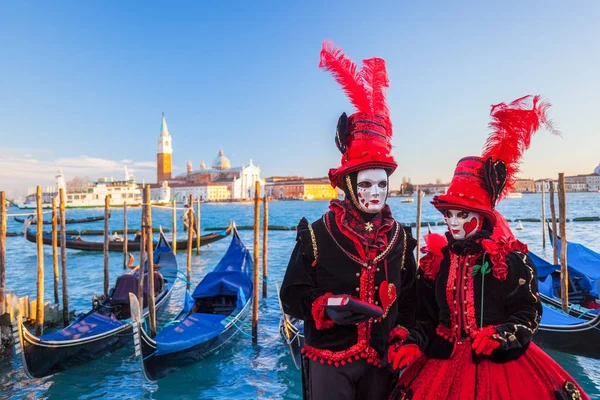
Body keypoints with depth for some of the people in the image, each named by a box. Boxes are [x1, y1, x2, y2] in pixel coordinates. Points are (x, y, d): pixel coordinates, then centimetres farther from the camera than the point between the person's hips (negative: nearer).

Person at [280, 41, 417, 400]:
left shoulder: (399, 237, -1)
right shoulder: (317, 235, -13)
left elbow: (409, 297, 8)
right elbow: (292, 295, -10)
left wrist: (401, 336, -2)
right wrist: (328, 307, -26)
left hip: (381, 359, 4)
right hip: (330, 359, -3)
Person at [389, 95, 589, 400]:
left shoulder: (511, 258, -10)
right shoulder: (435, 259, -2)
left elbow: (529, 314, -5)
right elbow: (426, 315, 3)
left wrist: (500, 335, -21)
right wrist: (413, 344, -11)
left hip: (502, 362, -2)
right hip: (443, 362, 3)